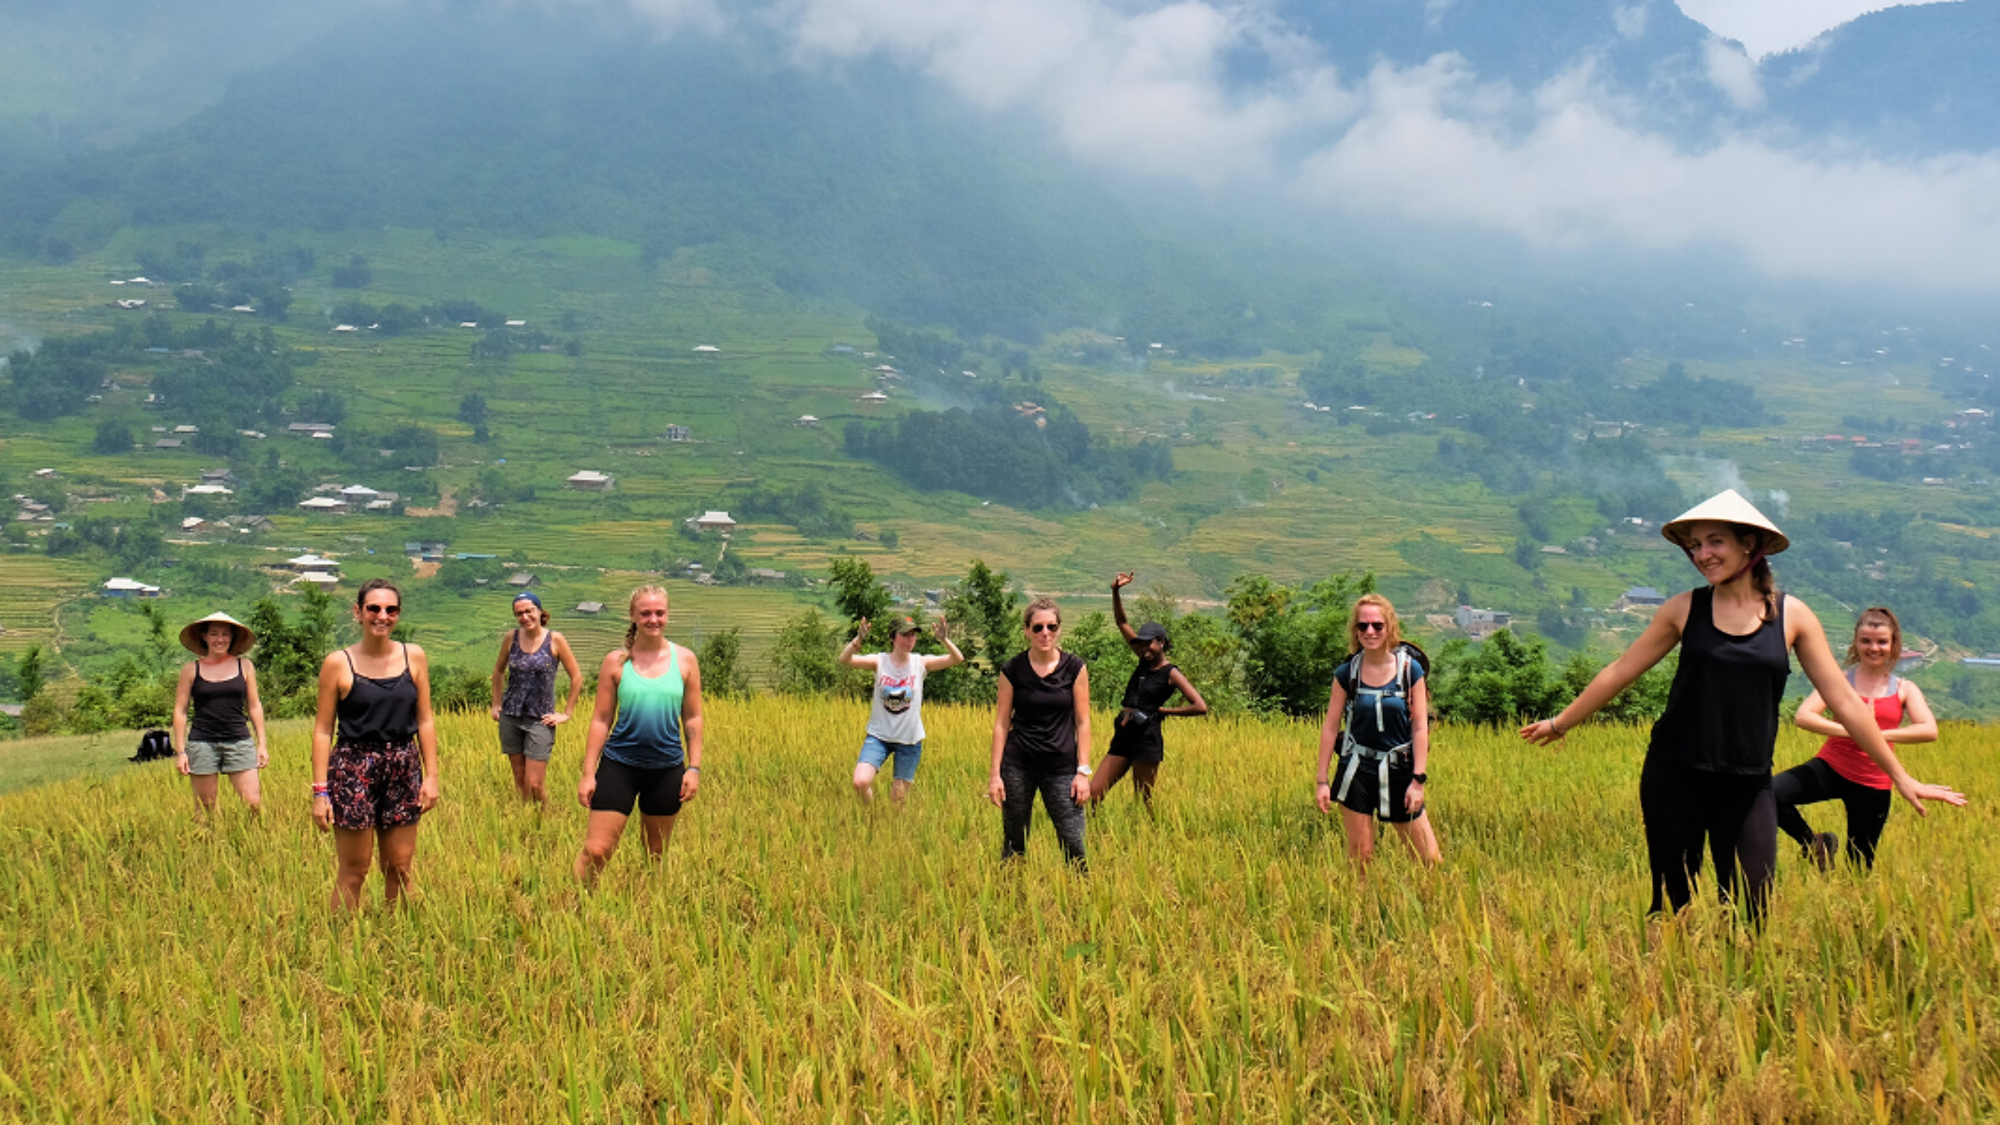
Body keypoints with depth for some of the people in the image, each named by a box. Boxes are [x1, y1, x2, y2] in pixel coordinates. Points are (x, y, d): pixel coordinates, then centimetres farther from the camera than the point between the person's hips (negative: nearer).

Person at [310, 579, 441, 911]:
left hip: (403, 770, 3)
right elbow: (323, 730, -2)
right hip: (354, 770, -3)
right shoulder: (338, 663, -3)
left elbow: (425, 721, 9)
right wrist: (320, 790, -7)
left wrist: (431, 776, 4)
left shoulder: (414, 657, 5)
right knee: (354, 870, 0)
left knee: (399, 868, 7)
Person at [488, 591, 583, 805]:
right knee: (519, 779, 8)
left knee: (535, 784, -8)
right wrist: (496, 704, 16)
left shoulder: (554, 639, -8)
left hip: (540, 719, -3)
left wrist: (566, 714, -1)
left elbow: (576, 677, -1)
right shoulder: (511, 638, 2)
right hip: (511, 716, 3)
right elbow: (498, 671, 20)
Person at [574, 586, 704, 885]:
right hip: (619, 766, -2)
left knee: (657, 854, 14)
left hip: (666, 770, 2)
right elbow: (601, 720, 1)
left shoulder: (685, 660, 2)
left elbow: (693, 718, 6)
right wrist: (588, 773, -2)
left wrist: (694, 767, 0)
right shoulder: (616, 661, -1)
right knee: (595, 851, -8)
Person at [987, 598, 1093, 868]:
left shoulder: (1074, 667, -1)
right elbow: (1001, 723, 2)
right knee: (1013, 844, 7)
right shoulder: (1012, 670, -1)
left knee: (1073, 843, -6)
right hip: (1018, 768, 0)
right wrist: (995, 773, -2)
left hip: (1061, 768, 0)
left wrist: (1083, 771, -5)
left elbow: (1082, 722, 1)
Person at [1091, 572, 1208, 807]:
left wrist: (1163, 711, -7)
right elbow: (1122, 622, 15)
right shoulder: (1144, 660, 12)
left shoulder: (1171, 674, -5)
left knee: (1143, 803, -1)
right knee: (1093, 794, -1)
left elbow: (1201, 707, -14)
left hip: (1146, 741, -7)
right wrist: (1116, 591, 2)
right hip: (1122, 737, 7)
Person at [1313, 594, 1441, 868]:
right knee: (1359, 855, 2)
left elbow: (1420, 727, -3)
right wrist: (1322, 781, 0)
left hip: (1399, 770, 0)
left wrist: (1418, 780, -7)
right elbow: (1330, 728, 2)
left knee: (1430, 859, 0)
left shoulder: (1410, 670, -4)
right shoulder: (1347, 673, -2)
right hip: (1357, 772, 0)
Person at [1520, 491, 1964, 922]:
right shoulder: (1684, 609, 1)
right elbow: (1620, 672, 10)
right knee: (1672, 903, 5)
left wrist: (1900, 777, 6)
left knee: (1751, 909, -5)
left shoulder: (1792, 616, 1)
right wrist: (1560, 724, 15)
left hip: (1748, 785, 0)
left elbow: (1844, 700, 4)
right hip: (1675, 777, 0)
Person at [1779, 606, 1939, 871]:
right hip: (1831, 767, -1)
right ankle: (1816, 845, -2)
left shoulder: (1904, 690, 5)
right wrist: (1850, 731, -25)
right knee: (1771, 793, -27)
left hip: (1873, 784, 1)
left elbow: (1930, 731, -12)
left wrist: (1879, 735, -23)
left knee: (1860, 866, 6)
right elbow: (1803, 716, -13)